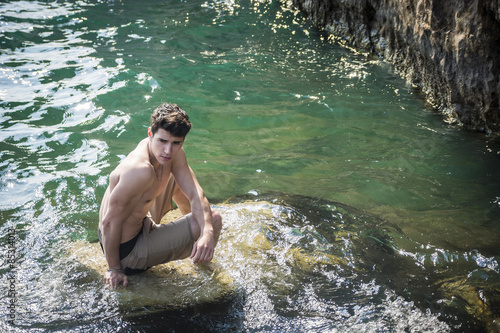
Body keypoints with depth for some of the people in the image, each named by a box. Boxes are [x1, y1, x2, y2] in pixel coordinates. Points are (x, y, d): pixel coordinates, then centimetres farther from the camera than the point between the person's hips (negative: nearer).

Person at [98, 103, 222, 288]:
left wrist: (208, 233, -29)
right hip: (128, 252, -8)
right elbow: (109, 221, -30)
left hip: (142, 224, 9)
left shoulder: (174, 153, -10)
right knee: (215, 219, -10)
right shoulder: (141, 170, -36)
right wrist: (114, 269, -19)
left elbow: (195, 193, -12)